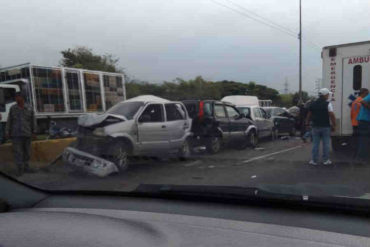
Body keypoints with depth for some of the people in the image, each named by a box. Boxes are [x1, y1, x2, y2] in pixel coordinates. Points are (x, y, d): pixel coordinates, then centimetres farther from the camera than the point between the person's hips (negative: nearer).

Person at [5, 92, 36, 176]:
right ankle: (20, 169, 0)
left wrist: (33, 132, 6)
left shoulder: (29, 109, 1)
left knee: (27, 151, 9)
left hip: (27, 134, 2)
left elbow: (32, 121, 6)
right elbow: (9, 121, 2)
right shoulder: (13, 108, 0)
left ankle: (26, 166, 23)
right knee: (17, 151, -5)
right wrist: (7, 133, -1)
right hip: (16, 134, -1)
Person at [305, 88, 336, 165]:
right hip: (325, 127, -3)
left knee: (315, 144, 6)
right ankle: (325, 160, 10)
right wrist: (333, 125, -6)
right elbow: (331, 115, -13)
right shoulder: (328, 104, -7)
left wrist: (307, 123, 20)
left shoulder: (313, 104, 7)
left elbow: (309, 115, 10)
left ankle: (314, 160, 8)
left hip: (315, 127, 3)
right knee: (326, 144, 6)